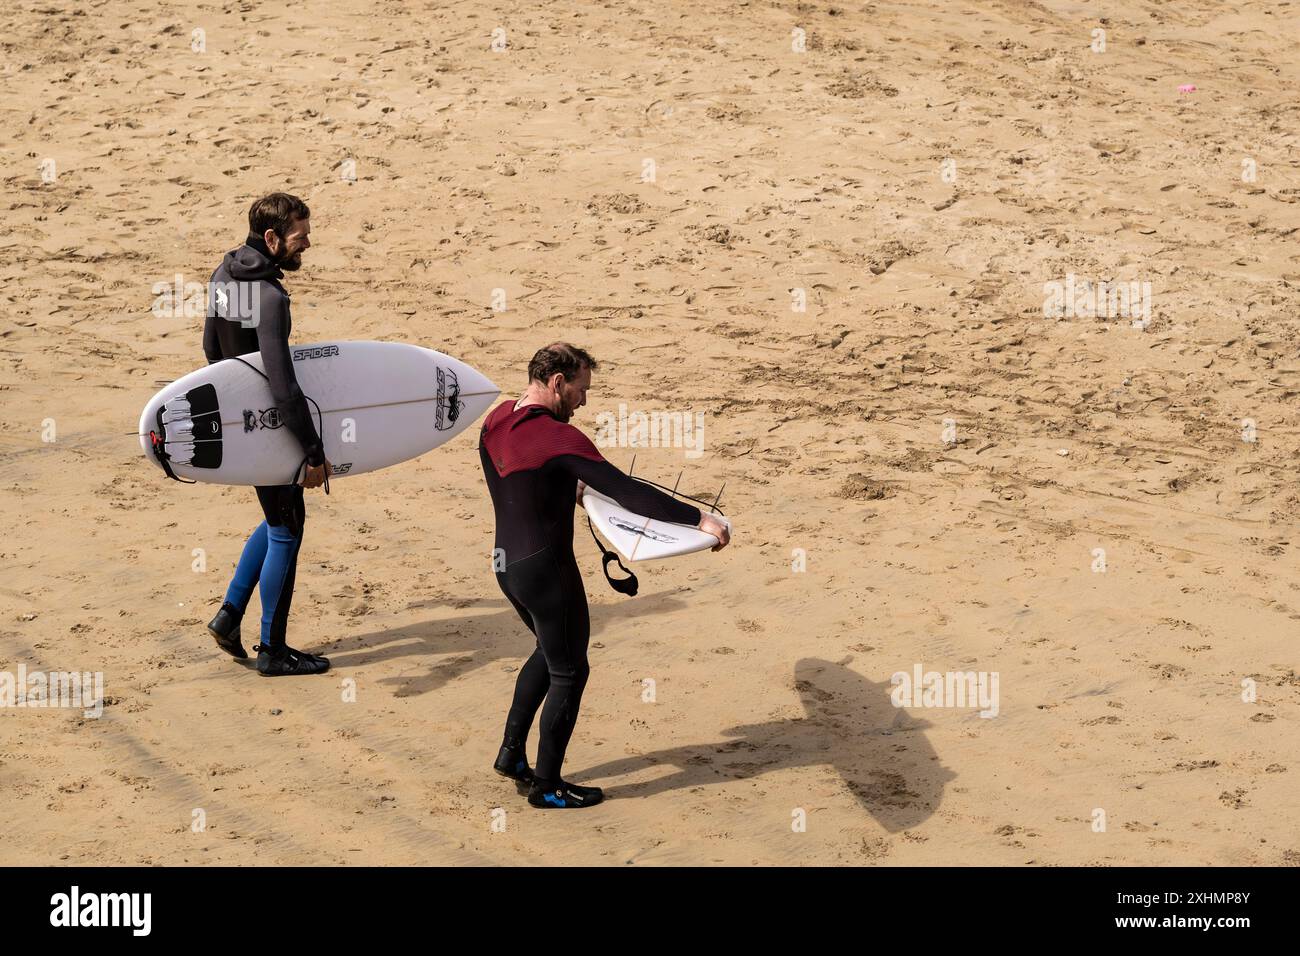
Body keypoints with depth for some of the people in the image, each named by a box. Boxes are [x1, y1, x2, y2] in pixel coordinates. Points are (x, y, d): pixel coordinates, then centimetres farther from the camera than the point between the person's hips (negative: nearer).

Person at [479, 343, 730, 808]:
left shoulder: (495, 421, 2)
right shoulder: (558, 438, -23)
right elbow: (627, 492, -26)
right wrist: (698, 518, -24)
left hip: (506, 563, 9)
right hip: (546, 569, -9)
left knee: (549, 652, 29)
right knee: (569, 672, 7)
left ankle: (511, 753, 33)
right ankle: (546, 786, 17)